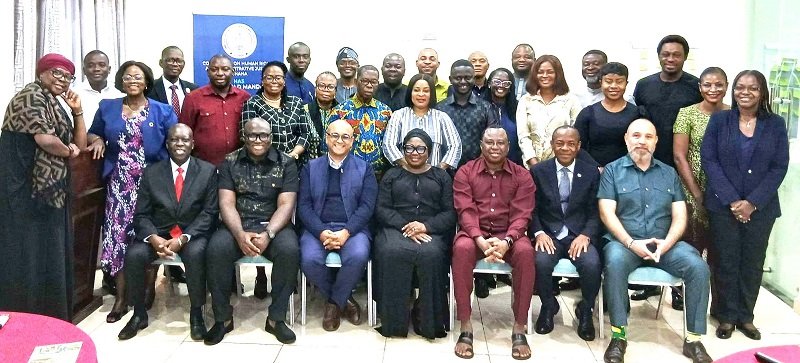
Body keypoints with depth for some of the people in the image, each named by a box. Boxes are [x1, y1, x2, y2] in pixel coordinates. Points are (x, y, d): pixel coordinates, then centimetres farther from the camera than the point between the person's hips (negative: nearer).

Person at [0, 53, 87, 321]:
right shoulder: (31, 96, -9)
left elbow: (80, 145, 17)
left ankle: (49, 317, 22)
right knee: (31, 253, -3)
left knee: (50, 253, 13)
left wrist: (77, 111, 6)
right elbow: (45, 139, -23)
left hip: (49, 190, 10)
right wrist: (68, 152, -4)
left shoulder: (54, 105, 19)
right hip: (27, 189, -10)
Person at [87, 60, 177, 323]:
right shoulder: (107, 108, 11)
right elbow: (93, 134, 20)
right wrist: (98, 140, -4)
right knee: (118, 235, -3)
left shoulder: (162, 111, 5)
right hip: (120, 183, 2)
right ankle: (121, 298, 5)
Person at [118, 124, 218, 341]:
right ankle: (139, 313, -3)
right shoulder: (151, 172, 6)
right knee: (134, 255, -25)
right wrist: (154, 238, -19)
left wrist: (183, 239, -20)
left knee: (196, 253, -35)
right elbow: (141, 214, 2)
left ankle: (196, 313, -15)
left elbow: (210, 213, -6)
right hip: (157, 233, 2)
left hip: (193, 234, -2)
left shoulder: (208, 171, 1)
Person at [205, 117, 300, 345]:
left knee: (289, 249, -33)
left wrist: (268, 234, -23)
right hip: (237, 225, 1)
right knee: (216, 249, -30)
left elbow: (286, 205, -6)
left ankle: (276, 318, -15)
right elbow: (226, 203, -3)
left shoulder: (286, 163, 4)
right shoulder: (229, 163, 7)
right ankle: (223, 318, -11)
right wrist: (240, 234, -21)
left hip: (273, 225, -1)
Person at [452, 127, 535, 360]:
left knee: (525, 251, -33)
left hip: (508, 234, 1)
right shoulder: (465, 173, 4)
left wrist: (506, 242, -24)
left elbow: (521, 215, -5)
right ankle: (465, 327, -27)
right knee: (462, 248, -35)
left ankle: (519, 328, -23)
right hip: (474, 232, 0)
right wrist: (481, 240, -25)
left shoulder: (522, 176, 5)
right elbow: (466, 211, -7)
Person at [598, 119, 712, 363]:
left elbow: (680, 216, 8)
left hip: (665, 244, 3)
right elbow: (607, 213, -4)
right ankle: (619, 335, -24)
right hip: (624, 242, -3)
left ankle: (693, 339, -12)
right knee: (615, 262, -36)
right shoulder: (612, 170, 7)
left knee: (698, 267, -23)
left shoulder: (669, 173, 16)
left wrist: (666, 244, -11)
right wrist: (631, 243, -17)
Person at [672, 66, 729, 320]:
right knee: (692, 248, 1)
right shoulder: (687, 114, -2)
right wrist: (698, 195, -9)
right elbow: (679, 157, -5)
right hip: (694, 193, -2)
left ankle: (719, 306, 22)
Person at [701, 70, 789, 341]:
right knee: (726, 261, 2)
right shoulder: (719, 120, 2)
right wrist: (731, 200, -13)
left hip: (761, 207, 1)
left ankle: (745, 316, 19)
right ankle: (726, 316, 14)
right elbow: (709, 160, -5)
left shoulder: (776, 124, 4)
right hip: (723, 205, -1)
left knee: (753, 262, 6)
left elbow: (779, 167, -1)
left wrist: (753, 202, -12)